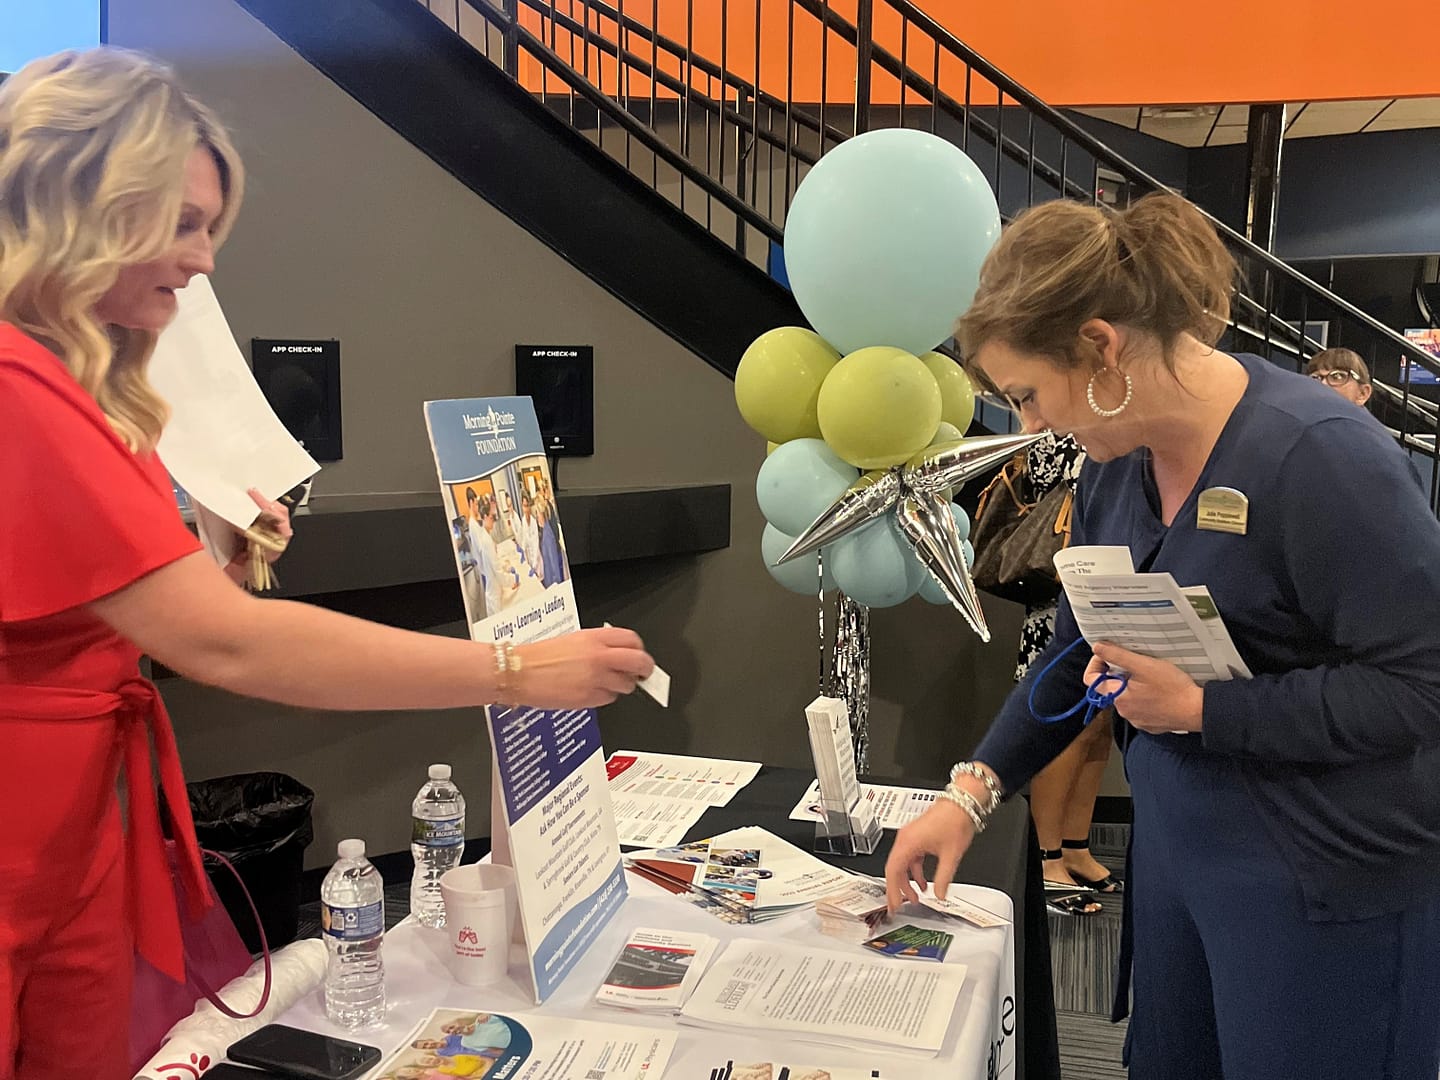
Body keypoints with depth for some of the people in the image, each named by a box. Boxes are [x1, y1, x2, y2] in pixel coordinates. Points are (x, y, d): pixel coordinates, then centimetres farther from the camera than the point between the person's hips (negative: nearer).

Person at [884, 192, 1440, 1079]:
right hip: (1175, 847, 7)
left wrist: (1200, 709, -22)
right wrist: (974, 791, 3)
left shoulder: (1319, 457, -24)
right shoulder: (1117, 458, 0)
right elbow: (1079, 647, 8)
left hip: (1325, 887, -7)